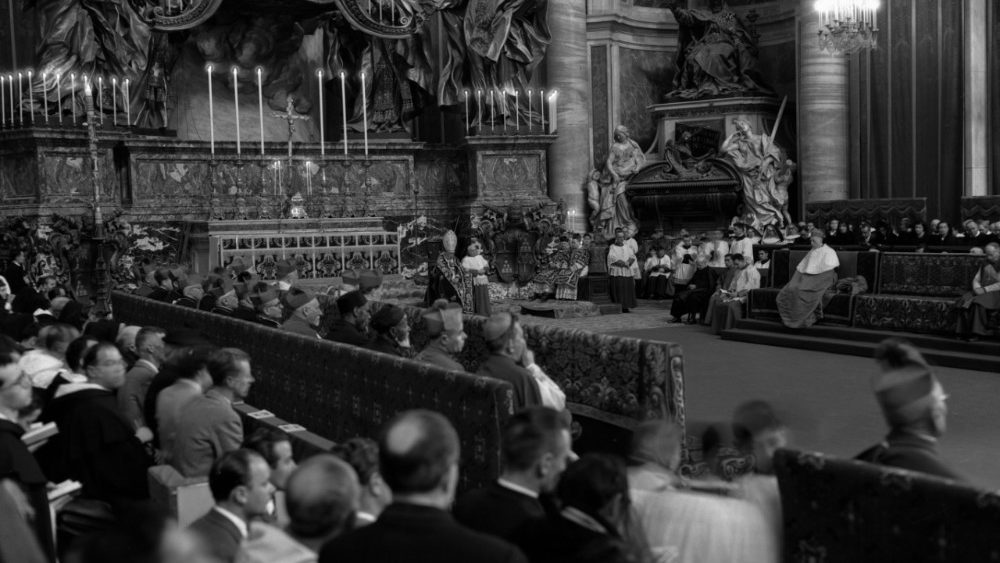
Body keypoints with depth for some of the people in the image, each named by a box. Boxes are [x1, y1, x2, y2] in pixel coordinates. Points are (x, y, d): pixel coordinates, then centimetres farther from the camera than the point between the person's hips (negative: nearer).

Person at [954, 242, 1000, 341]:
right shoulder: (985, 264, 15)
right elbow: (976, 280, 14)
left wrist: (985, 289, -19)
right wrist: (977, 289, -8)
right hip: (982, 293, 6)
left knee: (978, 303, -34)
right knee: (964, 301, -23)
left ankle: (978, 333, -28)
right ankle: (965, 331, -26)